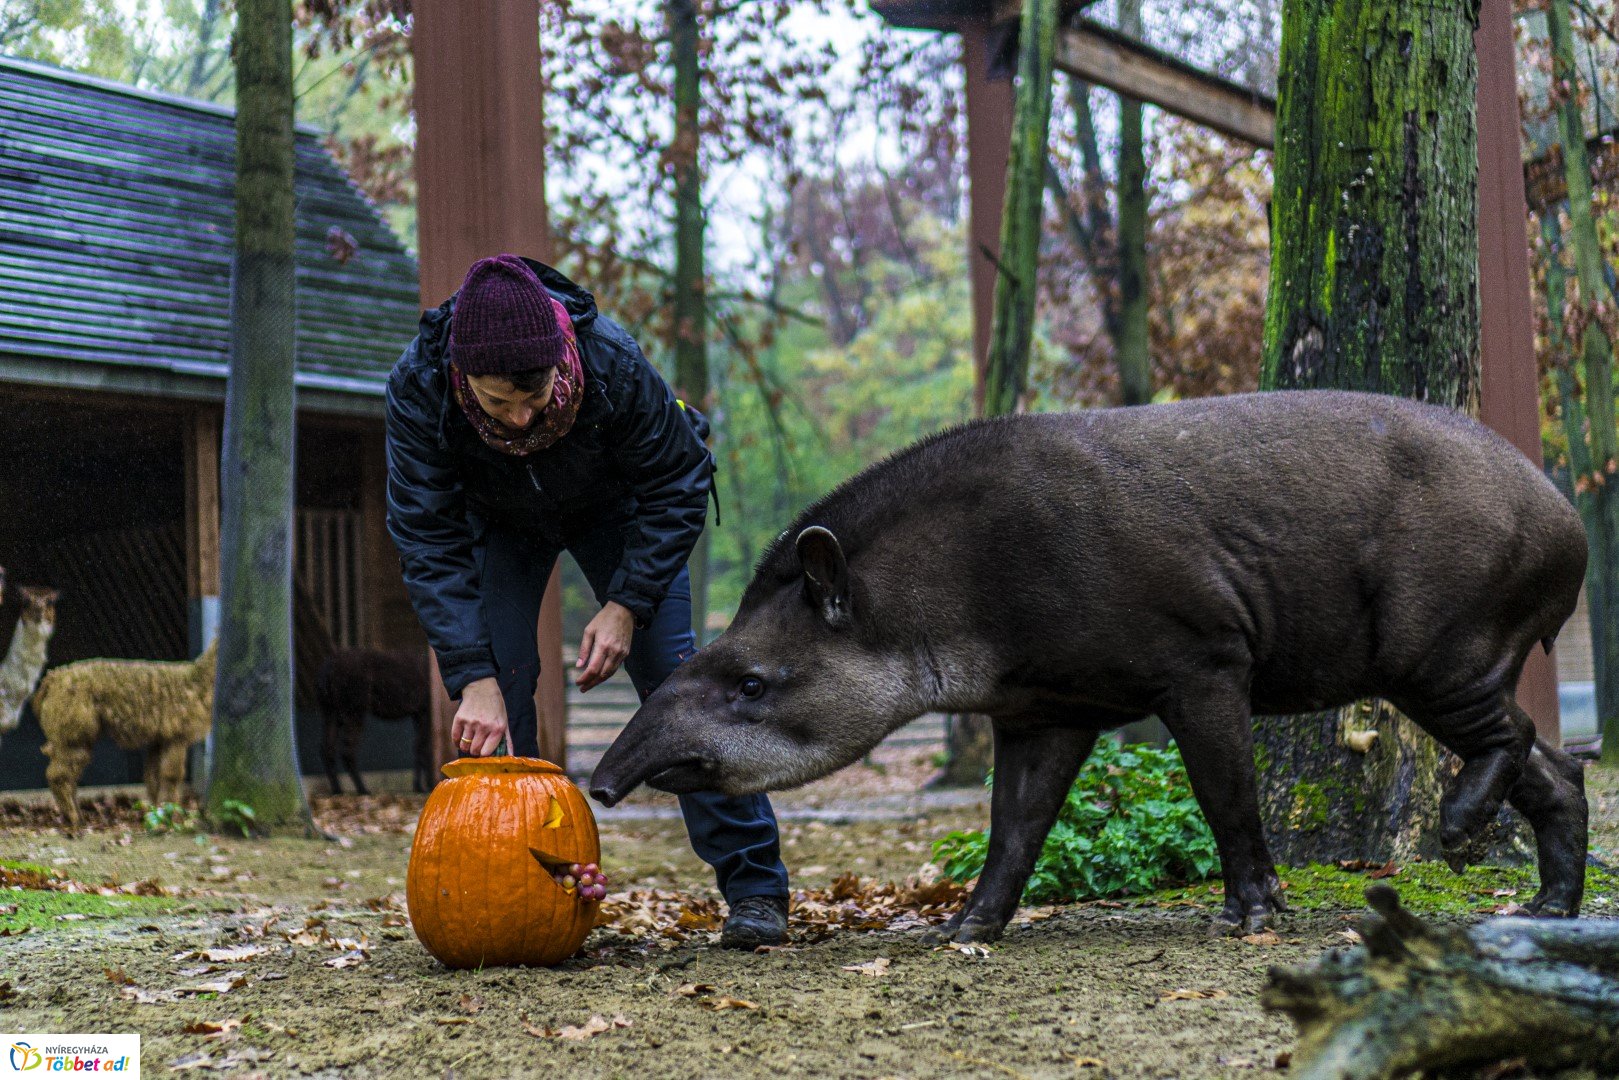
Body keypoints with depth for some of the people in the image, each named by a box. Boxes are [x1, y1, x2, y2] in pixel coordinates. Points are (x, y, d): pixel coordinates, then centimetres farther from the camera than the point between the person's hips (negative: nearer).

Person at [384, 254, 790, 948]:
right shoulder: (417, 387, -36)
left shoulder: (612, 362, -38)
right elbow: (428, 540, -31)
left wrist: (627, 605, -30)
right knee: (498, 689, -14)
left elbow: (676, 488, -23)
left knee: (672, 675, -11)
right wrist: (474, 680, -38)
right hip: (496, 519, 1)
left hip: (611, 508, -1)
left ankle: (754, 887, -7)